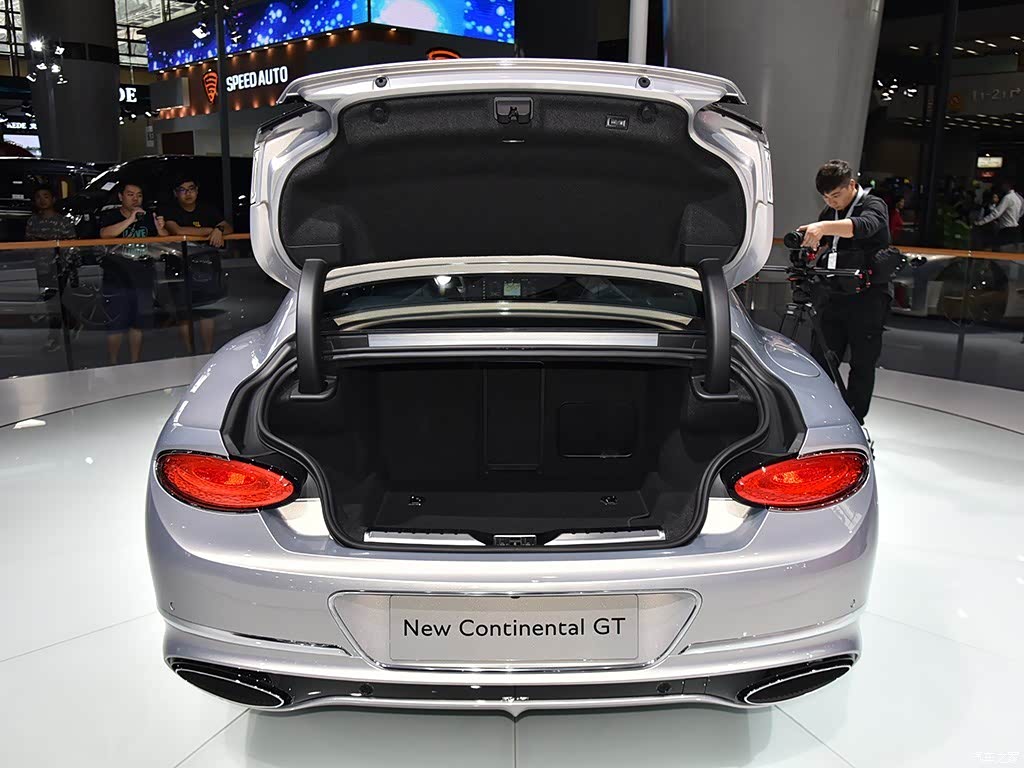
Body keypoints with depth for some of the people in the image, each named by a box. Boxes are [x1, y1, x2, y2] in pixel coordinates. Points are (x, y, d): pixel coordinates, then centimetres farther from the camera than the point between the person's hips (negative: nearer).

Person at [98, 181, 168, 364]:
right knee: (117, 324, -4)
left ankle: (135, 363, 16)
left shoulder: (147, 217, 13)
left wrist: (160, 229, -17)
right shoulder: (110, 216, 3)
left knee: (138, 323, 7)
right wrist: (130, 220, -24)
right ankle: (113, 365, 5)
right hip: (116, 276, -3)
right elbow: (105, 234, -17)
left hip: (142, 276, 3)